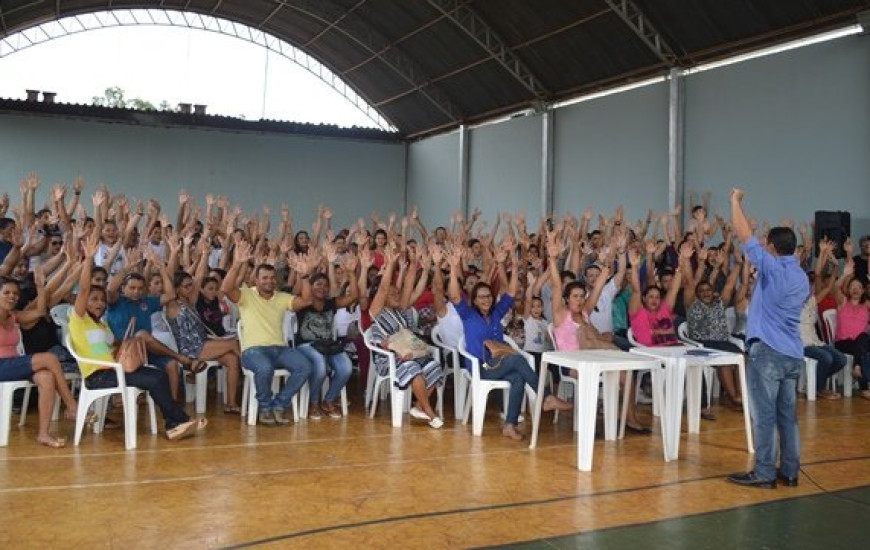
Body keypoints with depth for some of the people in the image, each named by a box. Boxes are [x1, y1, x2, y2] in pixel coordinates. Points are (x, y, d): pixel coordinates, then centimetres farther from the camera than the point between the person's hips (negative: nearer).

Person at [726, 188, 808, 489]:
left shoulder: (772, 267, -9)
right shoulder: (802, 277, 15)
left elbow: (745, 235, -9)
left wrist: (736, 200, 3)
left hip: (768, 351, -8)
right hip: (793, 353, 8)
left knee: (765, 415, -3)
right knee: (787, 414, 12)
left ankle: (764, 473, 0)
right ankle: (789, 471, 16)